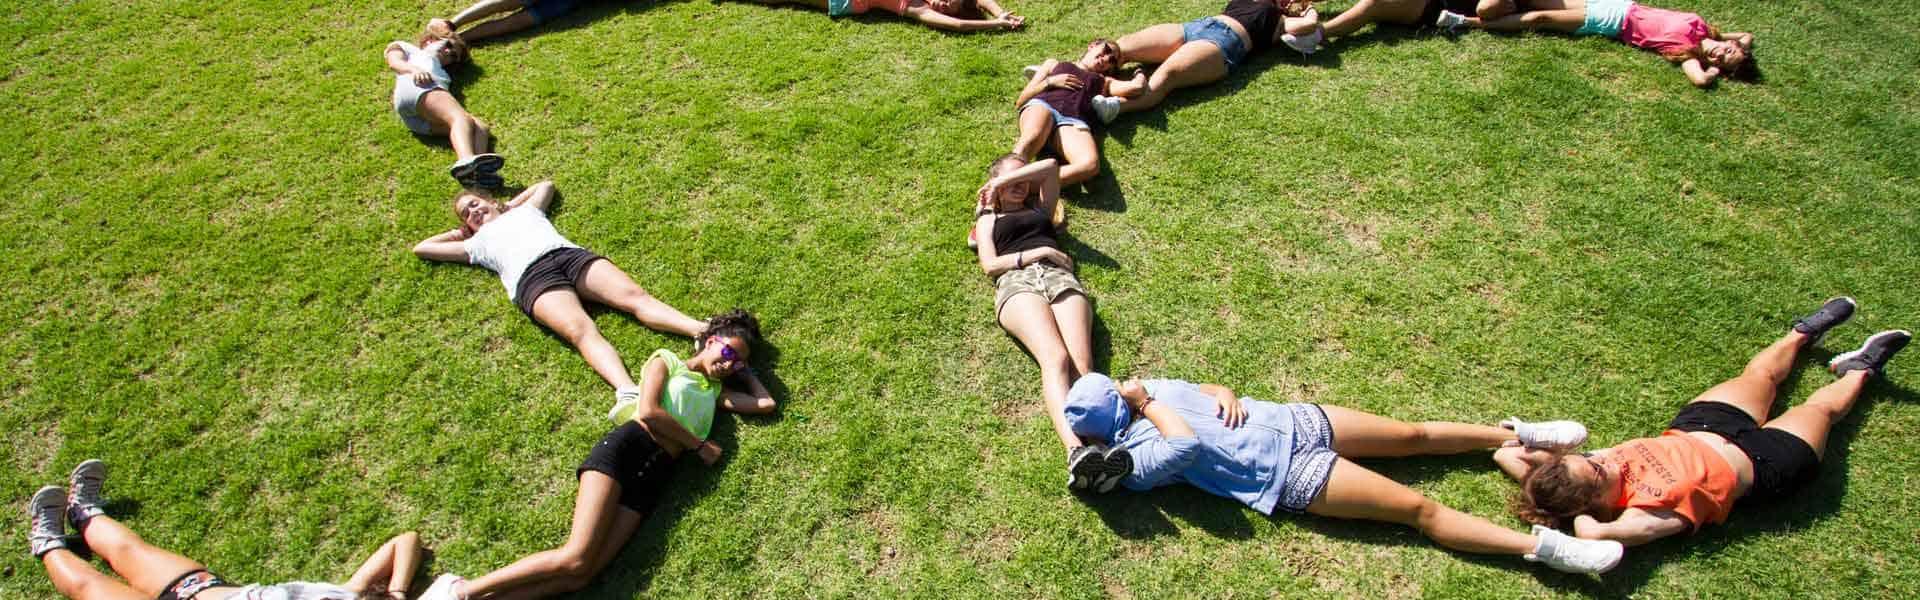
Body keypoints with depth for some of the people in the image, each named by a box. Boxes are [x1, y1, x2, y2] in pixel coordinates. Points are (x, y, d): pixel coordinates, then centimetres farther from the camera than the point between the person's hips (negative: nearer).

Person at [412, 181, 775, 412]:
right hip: (533, 279, -3)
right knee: (582, 330, -33)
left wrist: (512, 203, 51)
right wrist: (458, 232, 46)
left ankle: (705, 332, -46)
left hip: (573, 255, 3)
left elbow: (546, 184, 56)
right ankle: (627, 392, -59)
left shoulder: (523, 210, 40)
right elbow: (421, 248, 37)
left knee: (635, 296, -24)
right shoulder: (477, 243, 34)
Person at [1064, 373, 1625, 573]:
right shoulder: (1134, 460, -15)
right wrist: (1148, 406, -19)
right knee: (1418, 507, -10)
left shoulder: (1150, 387, 7)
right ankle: (1543, 546, -8)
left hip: (1293, 422, 7)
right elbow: (1189, 442, -32)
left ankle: (1517, 435, 30)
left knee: (1414, 435, 11)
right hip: (1290, 475, -7)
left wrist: (1224, 395, -5)